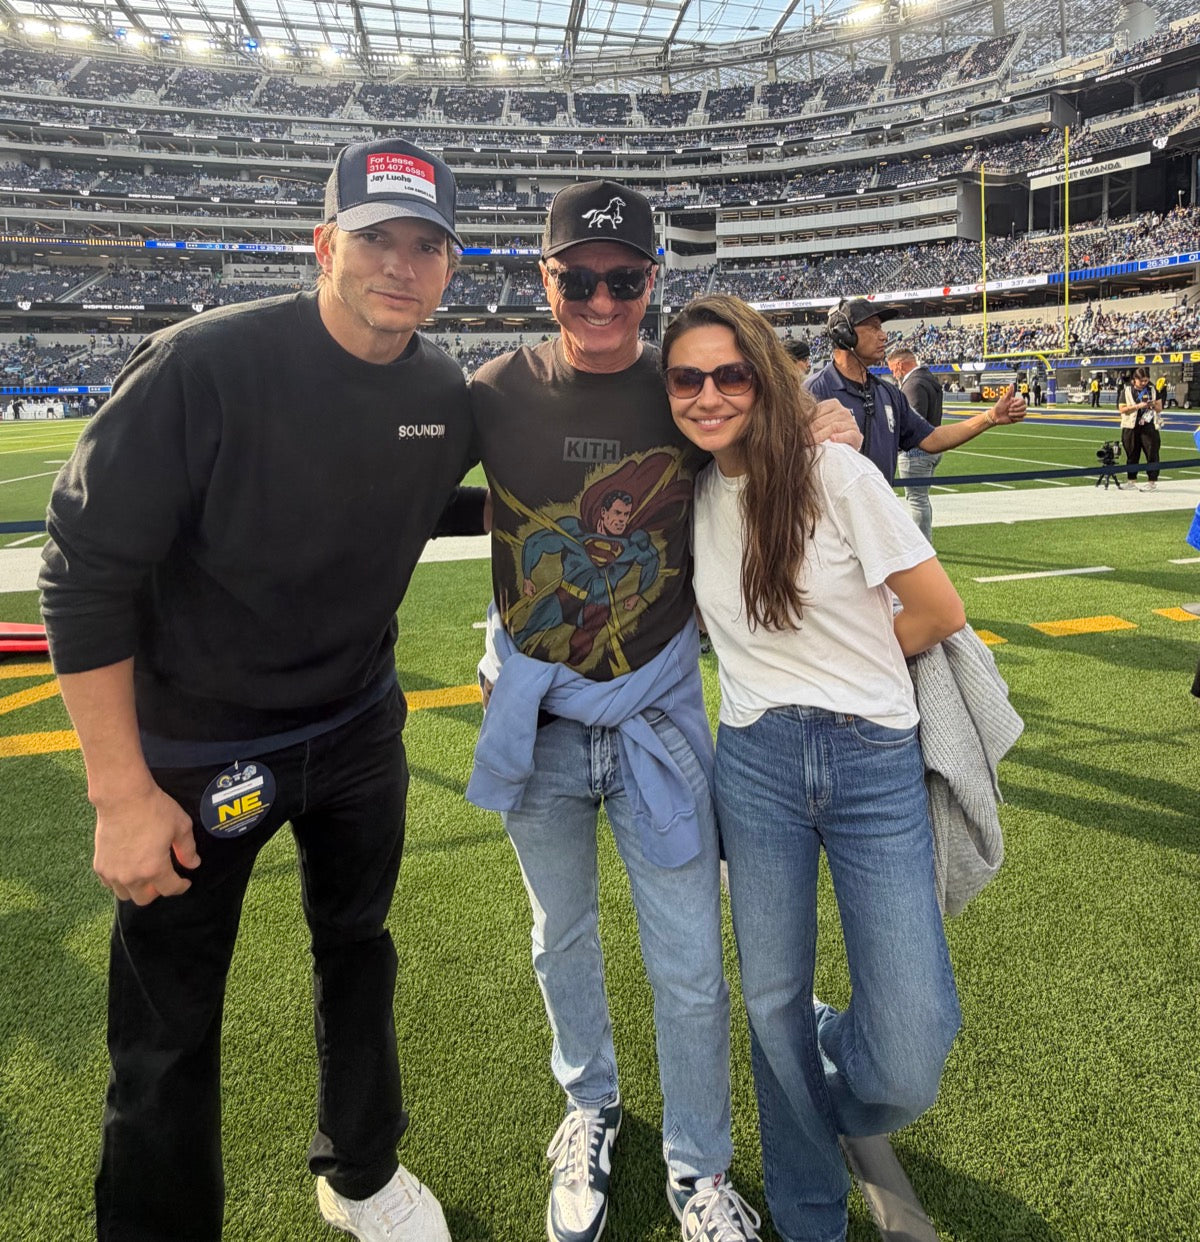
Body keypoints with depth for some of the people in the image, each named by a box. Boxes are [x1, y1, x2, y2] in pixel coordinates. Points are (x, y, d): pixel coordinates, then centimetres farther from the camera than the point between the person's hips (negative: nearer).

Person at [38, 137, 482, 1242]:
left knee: (358, 950, 22)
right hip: (196, 753, -5)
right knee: (168, 1031, 7)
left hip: (360, 729, 6)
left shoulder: (444, 393, -5)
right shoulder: (203, 366, -23)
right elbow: (86, 575, -20)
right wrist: (123, 793, -19)